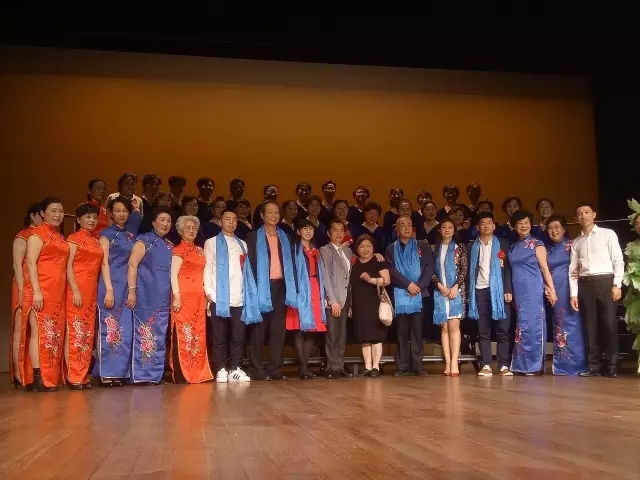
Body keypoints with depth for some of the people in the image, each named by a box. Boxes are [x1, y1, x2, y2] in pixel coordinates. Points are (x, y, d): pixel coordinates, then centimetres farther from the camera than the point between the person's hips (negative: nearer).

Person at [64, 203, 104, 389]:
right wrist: (75, 291, -17)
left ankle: (83, 375, 10)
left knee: (88, 333, 6)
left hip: (92, 290, 7)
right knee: (75, 331, -7)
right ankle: (73, 377, -4)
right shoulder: (74, 238, 0)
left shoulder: (96, 241, 17)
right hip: (77, 289, -7)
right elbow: (68, 265, -8)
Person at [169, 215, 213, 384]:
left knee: (198, 333, 7)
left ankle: (197, 372, 12)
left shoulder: (199, 250, 17)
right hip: (184, 295, -7)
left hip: (198, 296, 7)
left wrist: (206, 294, 11)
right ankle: (181, 374, -3)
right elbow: (173, 275, -9)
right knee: (183, 333, -6)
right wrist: (176, 296, -18)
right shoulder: (179, 250, -2)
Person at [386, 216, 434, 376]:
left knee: (417, 331, -1)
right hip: (400, 294, 0)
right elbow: (391, 270, 0)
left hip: (419, 294, 0)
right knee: (402, 332, 0)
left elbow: (429, 268, 3)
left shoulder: (422, 246, 12)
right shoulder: (391, 249, 12)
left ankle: (417, 365, 2)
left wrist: (419, 285, -10)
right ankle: (402, 366, 2)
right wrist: (408, 284, -11)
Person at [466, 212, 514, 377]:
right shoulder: (473, 247, 12)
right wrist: (469, 294, 2)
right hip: (480, 290, 1)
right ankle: (486, 365, 2)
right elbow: (470, 270, 9)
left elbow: (508, 268, 3)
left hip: (499, 290, -1)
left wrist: (508, 290, -7)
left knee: (502, 329, -2)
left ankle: (503, 365, 2)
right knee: (483, 331, 1)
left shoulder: (503, 244, 8)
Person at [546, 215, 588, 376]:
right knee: (559, 327, 5)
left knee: (572, 324, -6)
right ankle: (562, 366, 9)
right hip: (554, 292, 4)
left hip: (570, 290, -4)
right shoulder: (547, 249, 15)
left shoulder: (572, 245, 4)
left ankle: (576, 364, 0)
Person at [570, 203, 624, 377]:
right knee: (590, 325, 4)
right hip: (585, 284, 3)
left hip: (605, 281, -3)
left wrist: (617, 285, -9)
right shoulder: (576, 242, 14)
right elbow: (573, 270, 12)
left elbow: (618, 261, 0)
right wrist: (573, 294, 4)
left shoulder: (608, 234, 5)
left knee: (609, 324, -6)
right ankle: (594, 366, 8)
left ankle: (612, 366, 2)